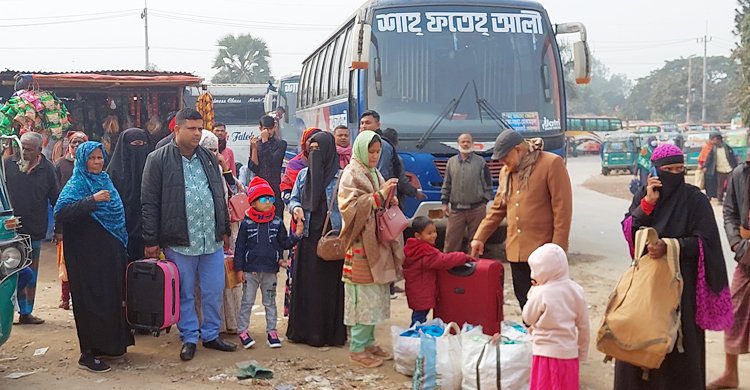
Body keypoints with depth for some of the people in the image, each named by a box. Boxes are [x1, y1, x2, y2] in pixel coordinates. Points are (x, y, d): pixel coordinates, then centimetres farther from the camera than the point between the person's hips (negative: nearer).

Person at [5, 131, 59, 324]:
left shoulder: (47, 169, 1)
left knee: (31, 273, 9)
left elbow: (55, 200, 6)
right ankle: (24, 311, 5)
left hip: (34, 230, 1)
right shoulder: (8, 164, 1)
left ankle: (26, 312, 18)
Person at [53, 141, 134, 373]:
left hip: (110, 252, 7)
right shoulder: (76, 185, -9)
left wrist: (121, 247, 19)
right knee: (91, 300, -5)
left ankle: (110, 343, 25)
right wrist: (92, 200, -32)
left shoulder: (105, 181, 12)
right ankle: (88, 354, 2)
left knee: (112, 297, 12)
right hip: (88, 254, -7)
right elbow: (60, 212, -26)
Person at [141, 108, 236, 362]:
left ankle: (211, 335, 26)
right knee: (185, 294, 7)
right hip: (180, 242, -4)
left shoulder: (209, 158, 11)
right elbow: (149, 203, -6)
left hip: (212, 239, 4)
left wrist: (225, 230, 17)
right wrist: (151, 241, -8)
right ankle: (189, 338, 22)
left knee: (214, 291, 10)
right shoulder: (158, 160, -5)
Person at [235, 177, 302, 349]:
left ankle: (271, 331, 19)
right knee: (247, 301, 6)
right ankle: (243, 331, 16)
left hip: (270, 271, 2)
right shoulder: (247, 223, -5)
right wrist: (239, 268, -4)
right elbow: (239, 247, -1)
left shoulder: (277, 223, 1)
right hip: (250, 270, -2)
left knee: (270, 302, 11)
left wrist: (296, 236, -9)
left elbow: (284, 244, 8)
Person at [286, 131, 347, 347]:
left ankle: (330, 332, 11)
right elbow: (293, 198, 18)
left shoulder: (340, 176, -4)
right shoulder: (303, 174, 11)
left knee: (330, 284, 1)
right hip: (308, 237, 4)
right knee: (305, 283, 5)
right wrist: (296, 207, -5)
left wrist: (342, 232, -18)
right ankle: (304, 330, 16)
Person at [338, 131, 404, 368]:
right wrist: (379, 195, -21)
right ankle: (358, 349, 2)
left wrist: (390, 200, 2)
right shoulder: (351, 174, -7)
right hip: (361, 243, -8)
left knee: (377, 295, 10)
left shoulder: (374, 173, 15)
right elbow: (351, 207, -17)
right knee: (365, 296, -6)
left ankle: (368, 343, 19)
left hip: (377, 243, 8)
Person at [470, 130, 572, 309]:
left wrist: (558, 249, -15)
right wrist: (479, 236, 12)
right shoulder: (507, 172, 14)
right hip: (516, 250, 7)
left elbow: (562, 208, -12)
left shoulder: (552, 163, -8)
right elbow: (497, 208, 20)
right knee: (524, 302, 11)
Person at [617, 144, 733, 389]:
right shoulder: (643, 195, 5)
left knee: (679, 339, 0)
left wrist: (669, 247, -23)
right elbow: (627, 231, -3)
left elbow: (703, 240, -10)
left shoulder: (695, 199, -6)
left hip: (681, 279, -3)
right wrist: (648, 202, -14)